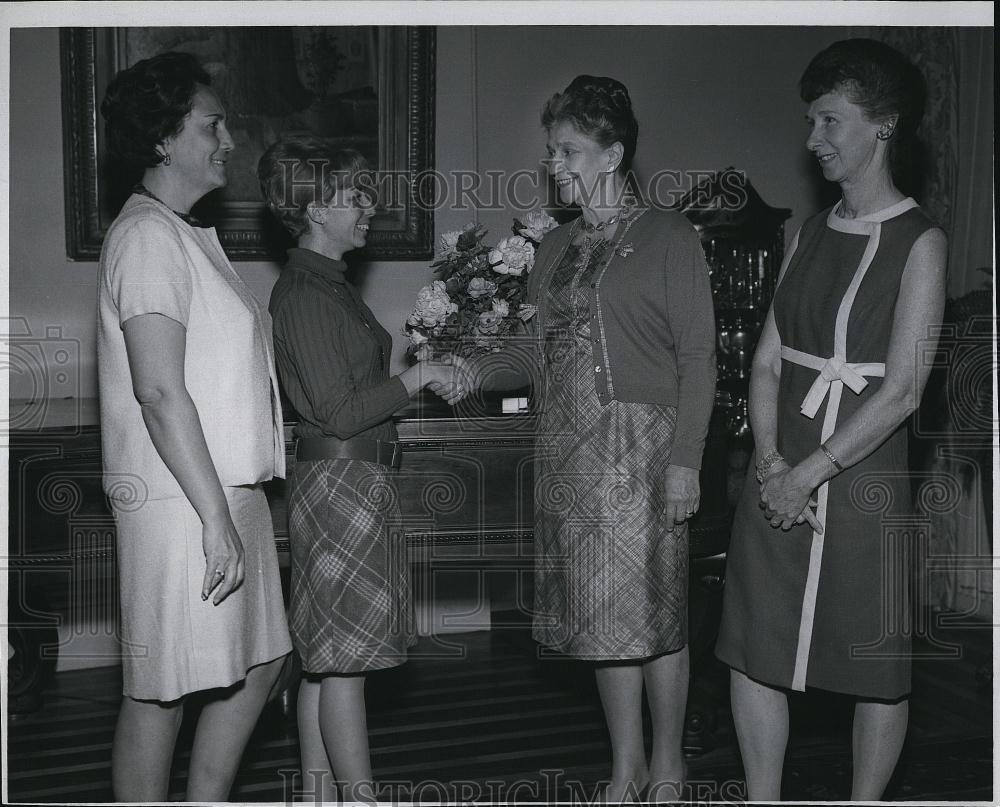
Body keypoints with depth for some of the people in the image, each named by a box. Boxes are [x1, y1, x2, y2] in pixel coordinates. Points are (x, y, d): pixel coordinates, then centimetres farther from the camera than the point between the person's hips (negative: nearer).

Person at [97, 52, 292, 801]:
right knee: (161, 689, 2)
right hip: (181, 500, -10)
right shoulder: (148, 235, -12)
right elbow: (160, 390, -21)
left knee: (260, 660, 17)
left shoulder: (190, 236, 18)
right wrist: (216, 518, -21)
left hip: (230, 491, 10)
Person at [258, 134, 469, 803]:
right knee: (345, 660, -3)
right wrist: (421, 376, -10)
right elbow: (340, 414, -19)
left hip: (356, 480, 10)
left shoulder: (329, 284, 17)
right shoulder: (304, 290, -14)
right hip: (341, 479, -10)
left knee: (326, 660, 13)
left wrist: (434, 377, 7)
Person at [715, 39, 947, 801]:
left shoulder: (920, 243, -7)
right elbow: (766, 364, 7)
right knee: (754, 652, 10)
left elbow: (901, 391, -14)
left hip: (863, 484, -5)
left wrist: (810, 472, -15)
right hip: (781, 484, 5)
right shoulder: (809, 235, 10)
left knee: (878, 672, 9)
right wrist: (771, 461, -7)